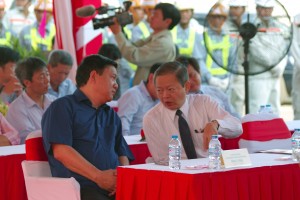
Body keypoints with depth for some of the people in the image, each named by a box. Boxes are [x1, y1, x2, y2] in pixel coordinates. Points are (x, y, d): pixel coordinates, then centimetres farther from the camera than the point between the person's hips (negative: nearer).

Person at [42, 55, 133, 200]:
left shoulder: (111, 115, 30)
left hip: (113, 187, 5)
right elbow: (60, 151, -7)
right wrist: (99, 176, -13)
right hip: (80, 187, -5)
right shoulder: (63, 107, 7)